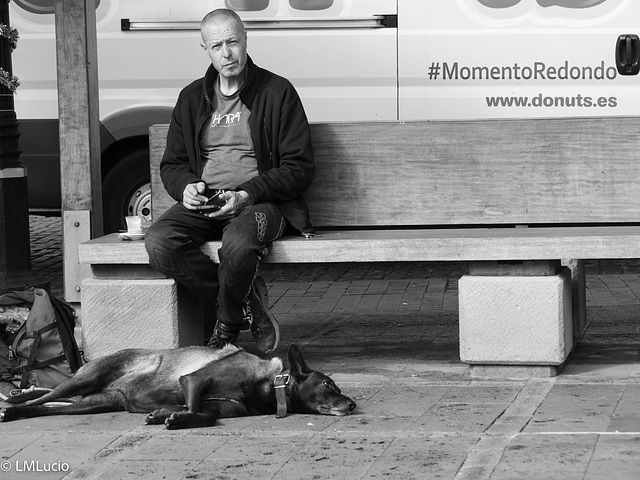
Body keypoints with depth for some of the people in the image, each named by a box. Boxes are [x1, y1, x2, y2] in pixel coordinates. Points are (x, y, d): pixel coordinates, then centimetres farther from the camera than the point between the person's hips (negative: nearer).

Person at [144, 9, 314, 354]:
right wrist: (186, 187, -4)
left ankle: (227, 326, -9)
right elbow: (171, 165, 22)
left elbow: (299, 168, -1)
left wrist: (248, 194, -15)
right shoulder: (192, 98, 17)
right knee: (159, 242, -28)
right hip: (203, 203, 4)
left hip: (260, 202, -4)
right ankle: (249, 303, -13)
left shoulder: (277, 92, 3)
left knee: (239, 243, -40)